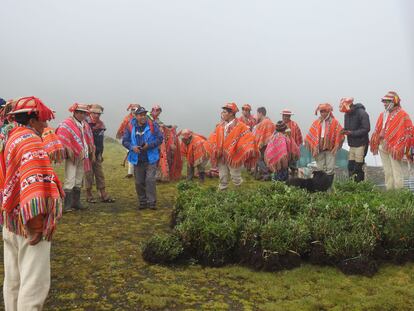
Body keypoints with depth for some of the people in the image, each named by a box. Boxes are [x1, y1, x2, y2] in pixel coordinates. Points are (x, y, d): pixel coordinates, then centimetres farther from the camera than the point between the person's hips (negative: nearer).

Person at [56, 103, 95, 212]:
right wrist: (68, 150, -26)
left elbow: (89, 139, 23)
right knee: (70, 181, -10)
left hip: (82, 156, 8)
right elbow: (61, 136, -21)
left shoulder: (86, 125, 15)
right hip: (72, 157, -8)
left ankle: (76, 202, 23)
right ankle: (67, 205, -7)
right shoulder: (67, 124, -10)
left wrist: (92, 152, 19)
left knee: (78, 182, 14)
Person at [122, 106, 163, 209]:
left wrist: (149, 145, -16)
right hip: (137, 160, 3)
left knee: (150, 180, -10)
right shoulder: (131, 127, 2)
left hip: (150, 159, -3)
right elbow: (125, 141, 5)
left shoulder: (153, 125, -3)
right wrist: (132, 147, -14)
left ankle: (151, 202, 0)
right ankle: (142, 202, 23)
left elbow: (160, 138, -3)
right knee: (139, 182, 9)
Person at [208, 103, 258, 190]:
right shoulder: (220, 126, 5)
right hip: (221, 157, 5)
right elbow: (213, 139, 13)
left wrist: (240, 150, -20)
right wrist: (216, 150, 1)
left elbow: (249, 138, -16)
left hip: (233, 157, -5)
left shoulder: (240, 126, -11)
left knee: (235, 177, 6)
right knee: (222, 177, 13)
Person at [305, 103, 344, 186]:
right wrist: (314, 147, -1)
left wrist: (336, 146, -10)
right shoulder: (316, 122, 7)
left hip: (330, 149, -2)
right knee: (320, 169, 7)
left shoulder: (334, 122, 0)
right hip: (319, 149, 3)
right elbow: (310, 136, 8)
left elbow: (339, 134, -4)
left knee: (330, 169, -3)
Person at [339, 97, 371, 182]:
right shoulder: (347, 114, 11)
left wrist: (352, 133, -22)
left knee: (358, 167, -5)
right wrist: (344, 131, -5)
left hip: (360, 144, -7)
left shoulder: (362, 113, -13)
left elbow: (366, 129, -16)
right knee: (350, 166, 6)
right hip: (352, 144, 7)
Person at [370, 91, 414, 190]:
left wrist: (400, 148, -16)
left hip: (394, 148, -7)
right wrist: (375, 143, 11)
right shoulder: (383, 115, 14)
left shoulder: (403, 115, -7)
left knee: (396, 172, -6)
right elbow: (377, 131, 17)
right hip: (383, 147, 7)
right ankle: (389, 191, 24)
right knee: (387, 172, 15)